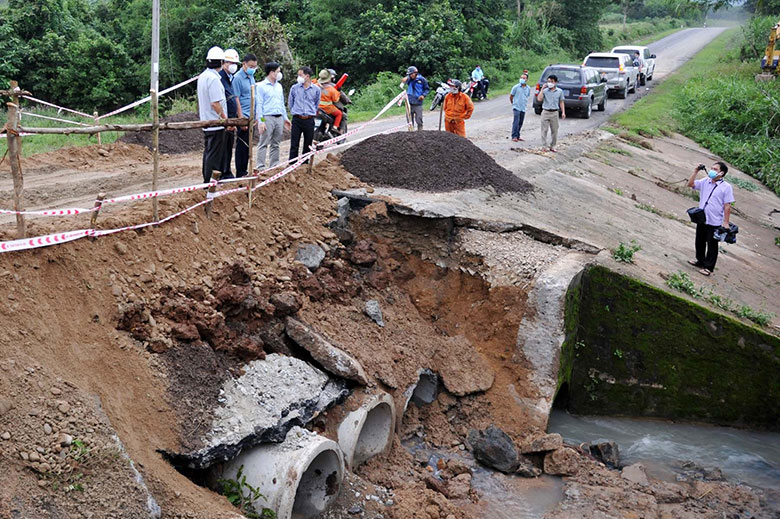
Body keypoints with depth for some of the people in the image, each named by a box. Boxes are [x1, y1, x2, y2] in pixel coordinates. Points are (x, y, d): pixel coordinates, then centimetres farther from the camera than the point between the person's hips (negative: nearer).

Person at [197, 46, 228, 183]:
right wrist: (225, 118, -13)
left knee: (208, 152, 15)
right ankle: (209, 182, -1)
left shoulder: (202, 76, 11)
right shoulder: (214, 79, -19)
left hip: (206, 121, 9)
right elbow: (215, 103, -22)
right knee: (214, 154, -4)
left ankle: (206, 180, 21)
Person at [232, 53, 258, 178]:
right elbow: (236, 100, -15)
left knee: (248, 145, 12)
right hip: (243, 117, -8)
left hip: (251, 117, 8)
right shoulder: (237, 78, -12)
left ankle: (244, 170, 21)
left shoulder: (251, 77, 14)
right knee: (242, 145, -3)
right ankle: (240, 173, 2)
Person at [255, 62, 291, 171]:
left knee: (276, 145, 9)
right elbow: (258, 104, -7)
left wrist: (285, 118, 18)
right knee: (264, 144, -7)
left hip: (279, 118, 7)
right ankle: (260, 167, -7)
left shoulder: (279, 86, 17)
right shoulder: (261, 86, -4)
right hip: (267, 118, -7)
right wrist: (260, 121, -14)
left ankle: (274, 166, 15)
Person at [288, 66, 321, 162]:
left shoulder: (316, 89, 3)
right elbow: (290, 103, 15)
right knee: (294, 145, -3)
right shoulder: (294, 88, 4)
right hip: (297, 119, -1)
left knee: (308, 145, 7)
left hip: (309, 120, 1)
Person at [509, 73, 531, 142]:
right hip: (516, 108, -4)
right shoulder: (516, 87, -6)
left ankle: (518, 136, 17)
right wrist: (513, 103, 15)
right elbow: (511, 96, 5)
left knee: (520, 123, 8)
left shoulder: (528, 88, 6)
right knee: (516, 122, -12)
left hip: (523, 108, 5)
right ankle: (514, 137, -10)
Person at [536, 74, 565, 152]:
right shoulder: (545, 90, -1)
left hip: (554, 113, 2)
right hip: (545, 112, -1)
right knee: (544, 130, -1)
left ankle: (552, 146, 18)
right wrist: (542, 89, -13)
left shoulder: (560, 91, 5)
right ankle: (544, 147, 4)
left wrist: (563, 112, 2)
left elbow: (561, 102, 9)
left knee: (554, 131, 6)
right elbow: (539, 99, -13)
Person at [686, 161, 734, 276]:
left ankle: (708, 267, 16)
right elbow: (690, 184, 4)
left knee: (712, 245, 6)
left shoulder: (726, 187, -12)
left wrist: (726, 222, -14)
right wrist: (696, 171, -6)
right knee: (700, 242, 20)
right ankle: (700, 261, 39)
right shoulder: (705, 182, 2)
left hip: (715, 222, -6)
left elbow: (727, 206, -13)